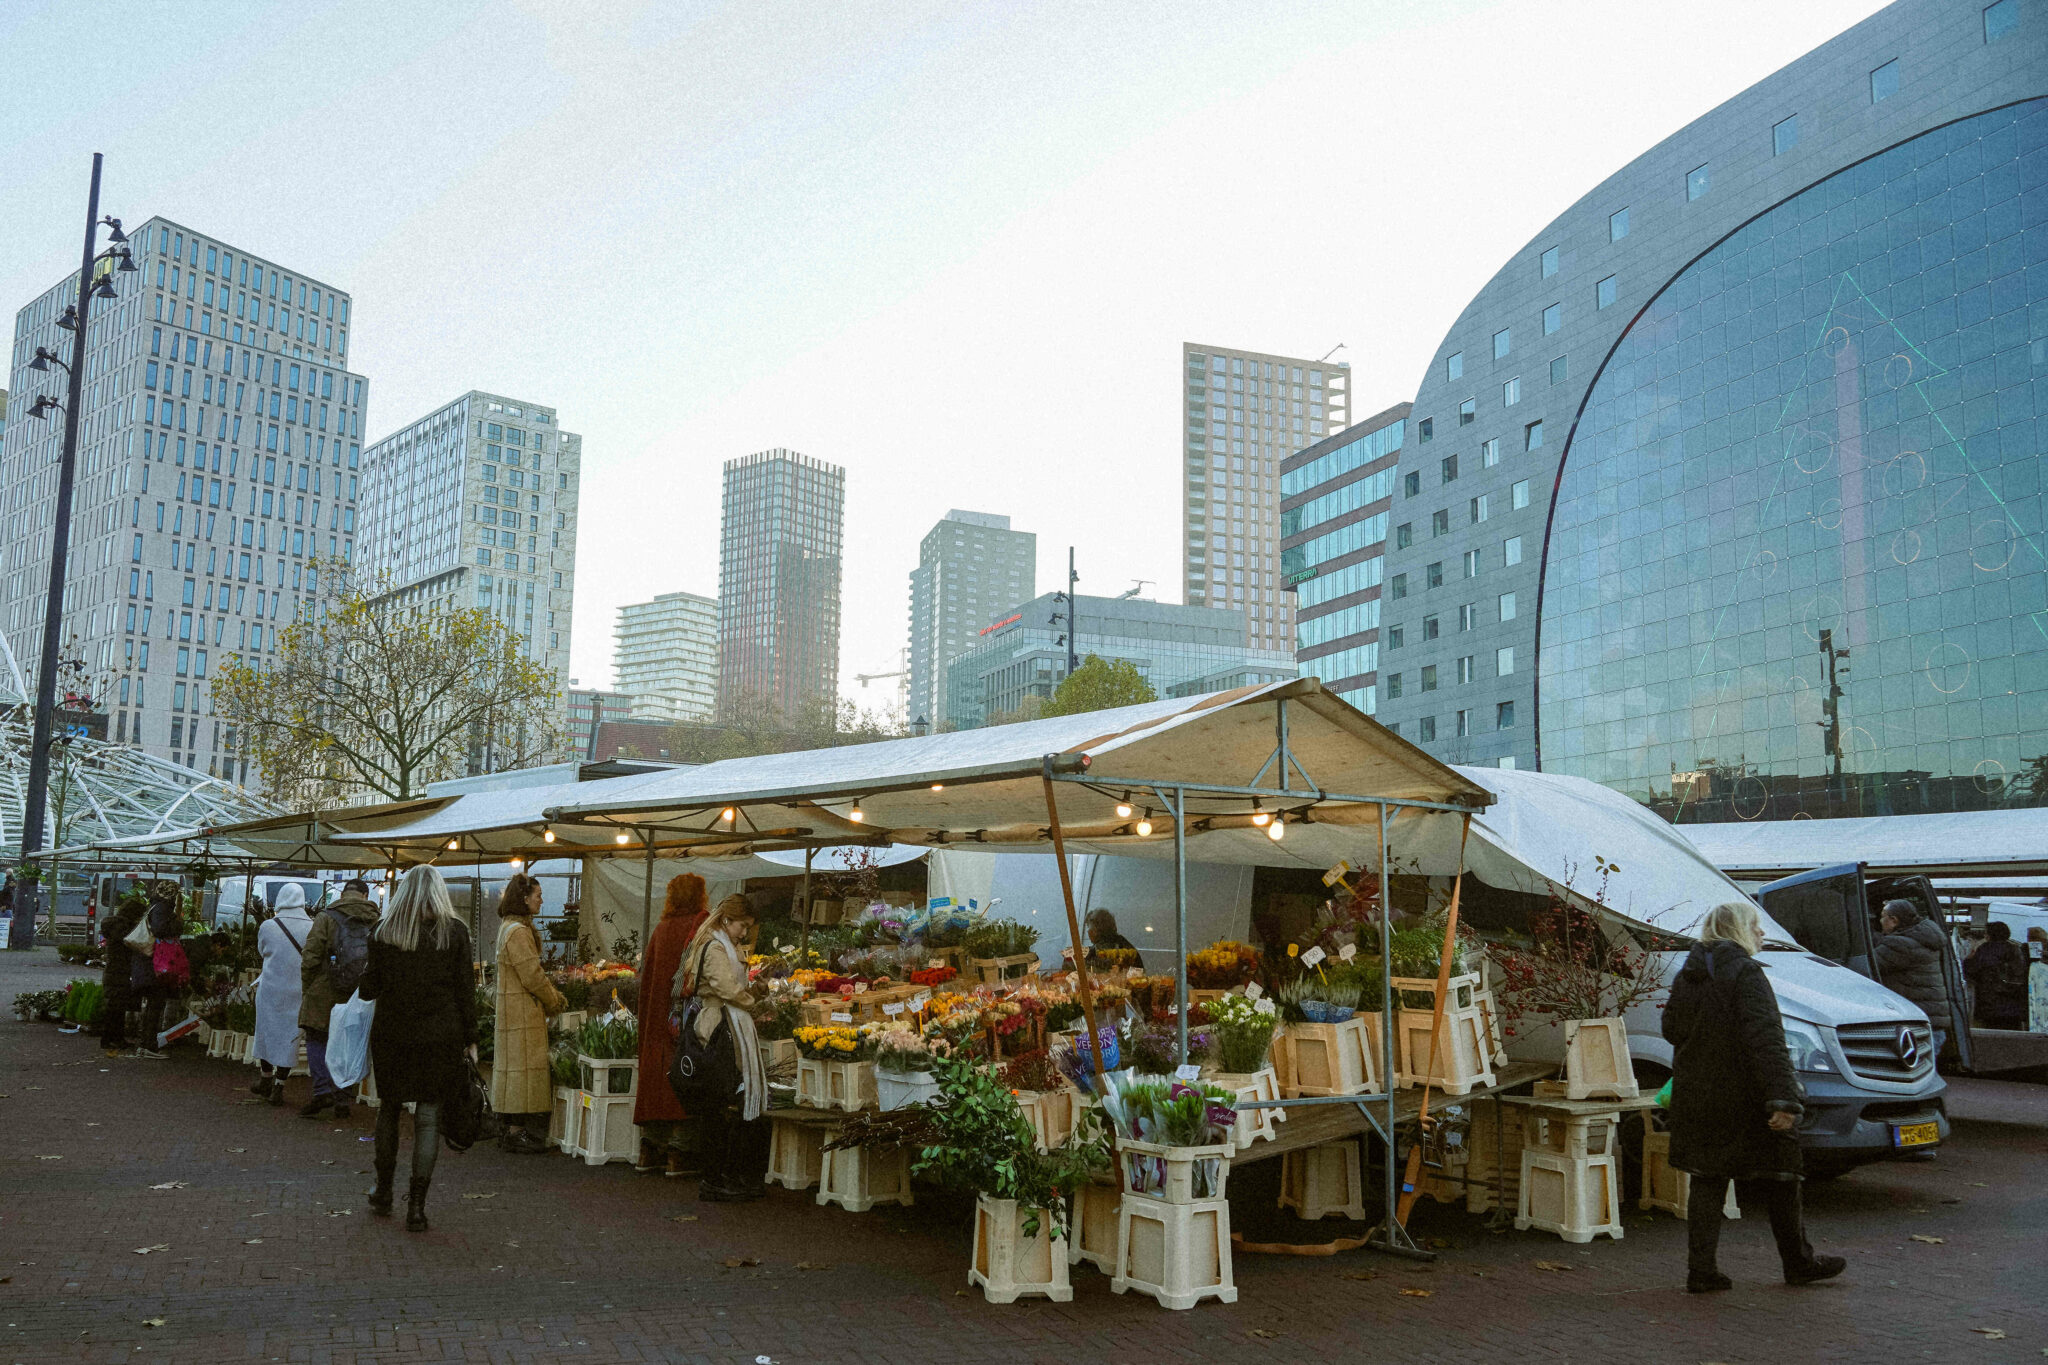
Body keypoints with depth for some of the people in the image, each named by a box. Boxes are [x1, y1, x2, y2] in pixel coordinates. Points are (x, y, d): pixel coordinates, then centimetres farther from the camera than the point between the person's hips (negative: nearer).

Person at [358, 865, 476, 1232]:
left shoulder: (384, 930, -1)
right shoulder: (454, 931, -2)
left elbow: (369, 988, 1)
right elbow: (465, 990, -1)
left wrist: (363, 979, 24)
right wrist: (469, 1039, 6)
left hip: (392, 1035, 1)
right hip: (440, 1036, -1)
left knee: (389, 1108, 18)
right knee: (428, 1116, 3)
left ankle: (384, 1192, 27)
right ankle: (416, 1206, 1)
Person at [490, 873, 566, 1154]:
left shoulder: (509, 927, 15)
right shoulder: (518, 932, -18)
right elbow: (532, 976, -19)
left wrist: (555, 996, 14)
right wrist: (555, 1003, -5)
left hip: (514, 1008, 10)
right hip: (522, 1010, -10)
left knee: (515, 1067, 12)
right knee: (522, 1066, -5)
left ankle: (513, 1129, 17)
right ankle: (516, 1132, -1)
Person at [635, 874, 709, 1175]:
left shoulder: (663, 927, 9)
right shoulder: (704, 924, -8)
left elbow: (645, 972, 13)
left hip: (658, 1014, 6)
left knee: (657, 1074, 11)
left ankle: (650, 1149, 17)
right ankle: (678, 1152, 0)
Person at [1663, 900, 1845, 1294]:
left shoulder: (1687, 975, 8)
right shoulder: (1745, 973, -15)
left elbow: (1671, 1028, 15)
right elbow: (1765, 1040, -22)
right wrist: (1784, 1098, -25)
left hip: (1695, 1096, 7)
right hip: (1742, 1099, -6)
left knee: (1707, 1180, 10)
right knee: (1779, 1177, 12)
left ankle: (1700, 1270, 7)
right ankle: (1799, 1264, 26)